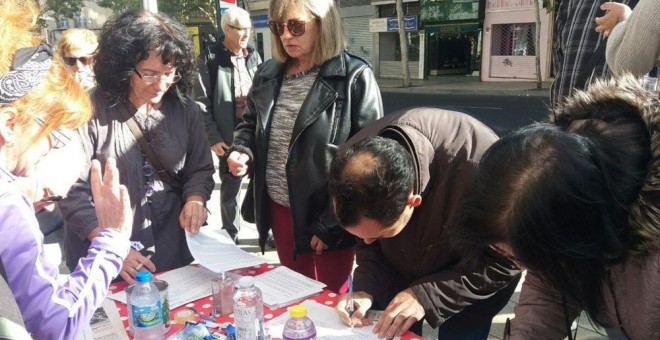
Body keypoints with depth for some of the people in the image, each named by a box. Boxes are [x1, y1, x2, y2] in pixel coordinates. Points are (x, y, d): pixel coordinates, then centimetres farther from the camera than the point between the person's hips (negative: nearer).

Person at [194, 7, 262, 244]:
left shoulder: (254, 56, 9)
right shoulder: (210, 58, -4)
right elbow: (202, 102, -6)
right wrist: (213, 137, -12)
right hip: (229, 137, -3)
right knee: (230, 189, 9)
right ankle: (230, 236, 24)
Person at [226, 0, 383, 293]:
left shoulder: (355, 77, -13)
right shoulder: (268, 74, 6)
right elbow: (249, 124, 19)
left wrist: (332, 224, -16)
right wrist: (242, 151, -5)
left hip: (328, 218, -5)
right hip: (280, 210, 6)